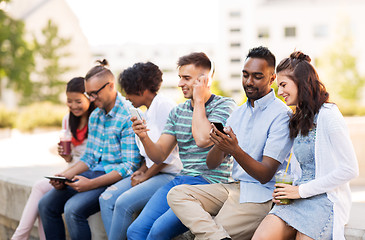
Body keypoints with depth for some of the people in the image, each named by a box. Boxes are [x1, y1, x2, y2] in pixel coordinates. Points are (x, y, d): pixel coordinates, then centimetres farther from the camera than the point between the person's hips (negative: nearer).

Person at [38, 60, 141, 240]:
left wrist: (92, 184, -23)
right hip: (94, 172, 9)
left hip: (116, 178, -9)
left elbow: (130, 166, -19)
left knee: (73, 209, -28)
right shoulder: (95, 116, 13)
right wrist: (65, 176, 0)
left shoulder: (128, 117, -15)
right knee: (46, 204, 0)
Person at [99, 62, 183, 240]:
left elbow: (168, 154, -16)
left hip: (169, 175, -9)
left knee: (124, 203, -25)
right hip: (152, 172, 9)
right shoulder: (148, 112, 16)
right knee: (107, 198, -9)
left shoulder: (165, 105, -12)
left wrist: (145, 176, -10)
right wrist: (141, 171, 5)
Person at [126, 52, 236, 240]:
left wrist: (199, 100, -7)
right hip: (181, 180, 6)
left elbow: (203, 139, -21)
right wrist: (144, 138, -9)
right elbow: (159, 156, 13)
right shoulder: (178, 111, 16)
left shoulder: (224, 105, -3)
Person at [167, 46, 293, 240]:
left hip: (260, 195, -8)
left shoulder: (281, 115, -9)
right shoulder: (238, 113, 15)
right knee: (177, 194, -15)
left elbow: (265, 175, -15)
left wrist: (235, 150, -31)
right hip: (234, 186, 8)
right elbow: (211, 164, 8)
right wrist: (219, 144, -15)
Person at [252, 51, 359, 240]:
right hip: (300, 197, 6)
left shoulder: (328, 115, -8)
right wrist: (287, 190, 3)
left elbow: (350, 169, -13)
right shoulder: (298, 119, 20)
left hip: (326, 199, -6)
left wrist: (301, 190, -10)